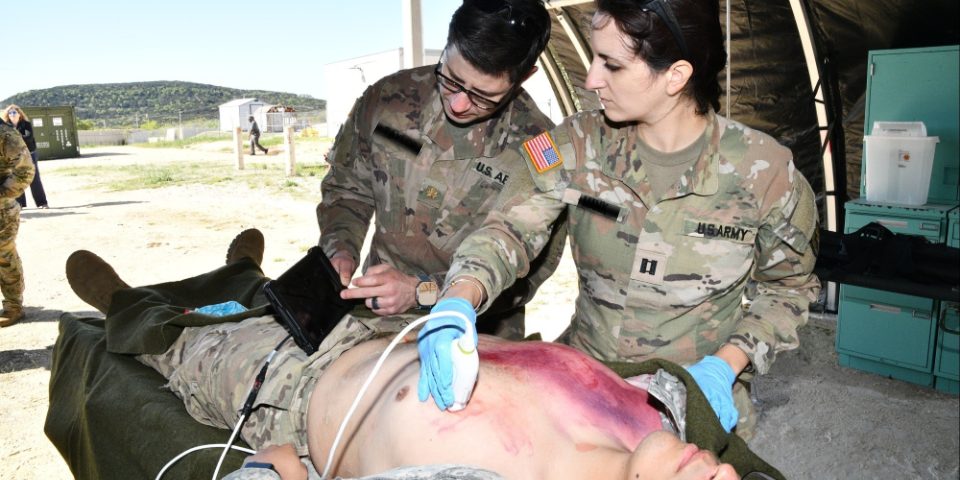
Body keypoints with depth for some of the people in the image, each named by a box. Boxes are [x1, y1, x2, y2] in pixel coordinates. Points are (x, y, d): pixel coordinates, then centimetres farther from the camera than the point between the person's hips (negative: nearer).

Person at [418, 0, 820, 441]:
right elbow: (511, 227, -15)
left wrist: (725, 364, -13)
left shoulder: (763, 170, -12)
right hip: (583, 382, 1)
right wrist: (458, 300, -34)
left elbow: (787, 285, 1)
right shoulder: (582, 144, -9)